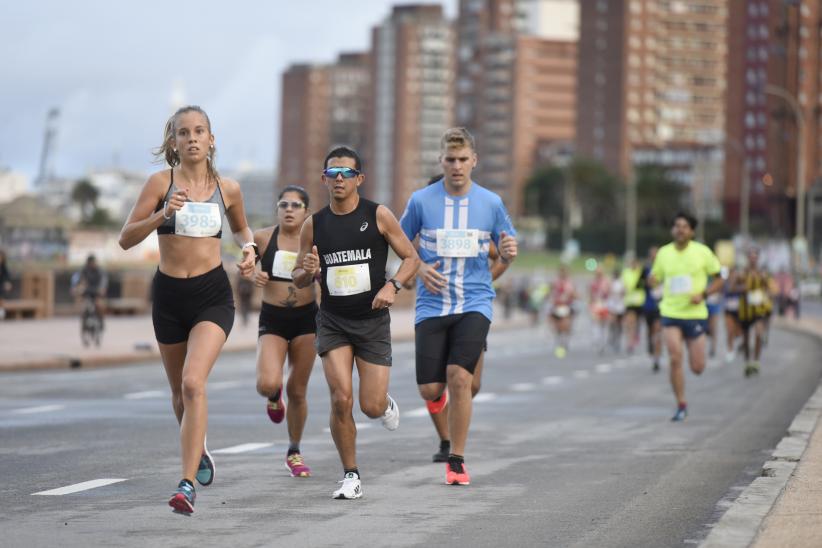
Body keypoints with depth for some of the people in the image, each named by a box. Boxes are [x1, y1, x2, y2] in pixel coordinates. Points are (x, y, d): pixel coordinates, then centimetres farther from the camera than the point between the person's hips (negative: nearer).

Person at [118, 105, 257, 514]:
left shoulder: (227, 188, 2)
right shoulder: (161, 182, -4)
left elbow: (241, 228, 23)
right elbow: (126, 239, -7)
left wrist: (249, 249, 1)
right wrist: (162, 214, -22)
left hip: (212, 295, -1)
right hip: (169, 295, 1)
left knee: (193, 382, -21)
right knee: (179, 390, 16)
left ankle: (187, 484, -22)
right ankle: (199, 453, 46)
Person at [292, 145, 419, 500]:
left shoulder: (378, 216, -4)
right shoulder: (314, 225, 3)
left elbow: (411, 258, 1)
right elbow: (298, 280, 10)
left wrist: (392, 285, -18)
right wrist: (307, 271, -14)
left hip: (372, 321, -1)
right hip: (332, 321, 1)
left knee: (371, 407, -4)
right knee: (341, 399, -15)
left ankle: (385, 403, 36)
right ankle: (350, 476, 1)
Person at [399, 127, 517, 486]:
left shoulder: (490, 203, 3)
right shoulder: (421, 201, 1)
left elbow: (505, 251, 13)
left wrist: (508, 251, -11)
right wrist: (418, 269, -7)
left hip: (474, 304, -1)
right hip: (432, 305, 1)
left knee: (459, 377, -19)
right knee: (430, 390, -3)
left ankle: (457, 460, -4)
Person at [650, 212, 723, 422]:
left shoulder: (702, 252, -3)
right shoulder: (664, 253, 3)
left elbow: (719, 279, 4)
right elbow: (655, 279, 13)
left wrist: (703, 294, -13)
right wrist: (653, 279, -12)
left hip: (695, 314, -1)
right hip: (671, 313, 1)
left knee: (697, 368, 1)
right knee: (675, 359, -14)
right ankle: (681, 406, -1)